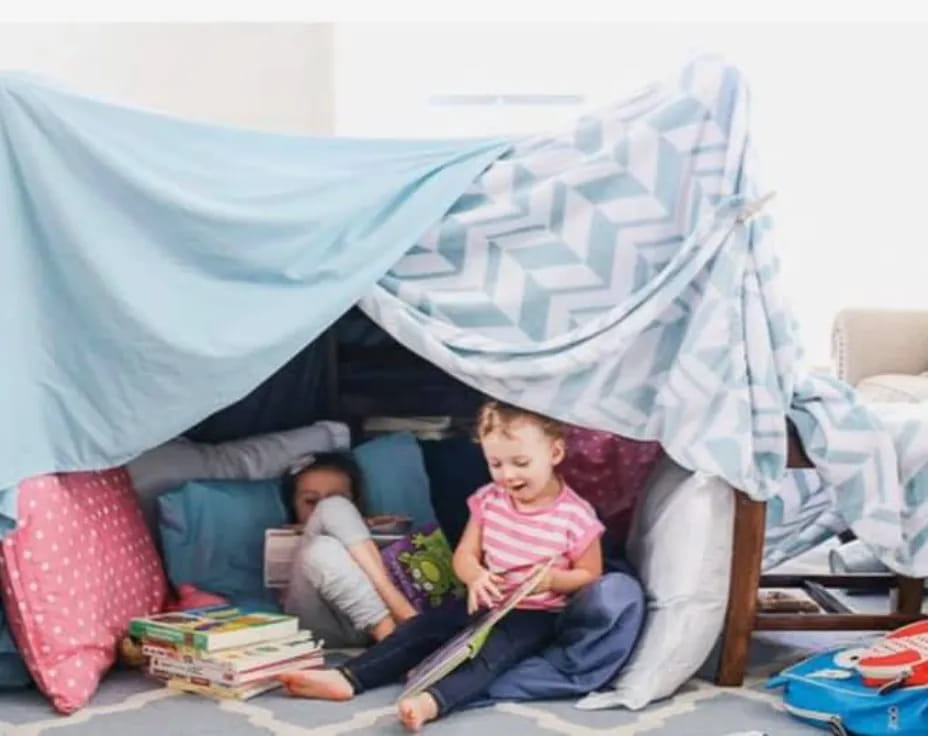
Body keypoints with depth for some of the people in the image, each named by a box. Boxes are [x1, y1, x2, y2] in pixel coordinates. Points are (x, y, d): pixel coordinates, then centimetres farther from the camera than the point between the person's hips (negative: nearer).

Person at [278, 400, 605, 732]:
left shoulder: (576, 516, -12)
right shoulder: (489, 500, 2)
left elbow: (590, 576, -4)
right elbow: (464, 554, 4)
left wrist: (552, 579, -25)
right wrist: (475, 576, -20)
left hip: (536, 615, -6)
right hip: (486, 603, 6)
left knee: (493, 652, -34)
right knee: (421, 626, -13)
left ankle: (432, 701, -59)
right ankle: (346, 678, -23)